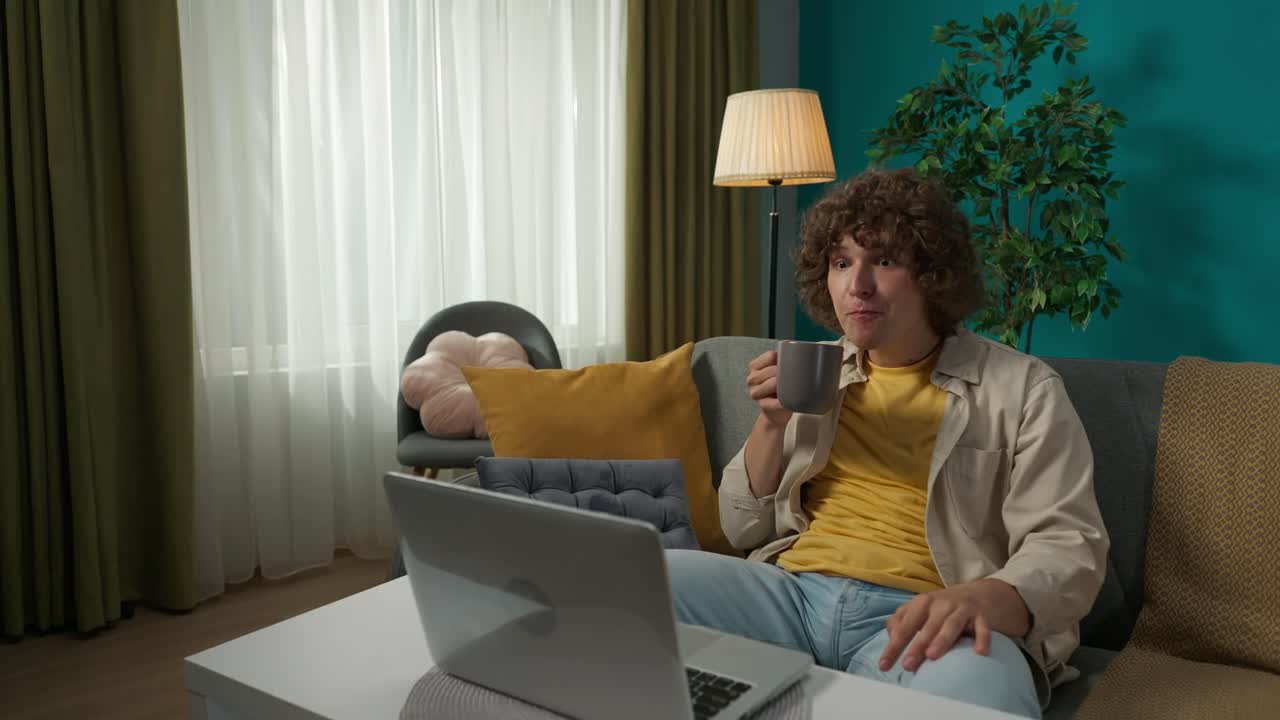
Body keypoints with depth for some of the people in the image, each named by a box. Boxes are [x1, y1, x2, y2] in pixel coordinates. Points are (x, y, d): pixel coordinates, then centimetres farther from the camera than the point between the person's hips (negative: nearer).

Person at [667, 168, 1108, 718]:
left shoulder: (1023, 390, 4)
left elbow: (1069, 550, -3)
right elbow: (744, 531, 16)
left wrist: (981, 599, -26)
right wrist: (773, 423, -2)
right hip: (793, 593, 5)